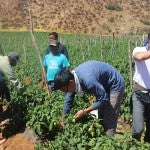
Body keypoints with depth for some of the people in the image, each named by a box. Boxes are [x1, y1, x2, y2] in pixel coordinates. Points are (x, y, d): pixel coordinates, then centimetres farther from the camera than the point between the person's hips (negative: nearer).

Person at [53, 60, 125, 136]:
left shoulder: (88, 80, -38)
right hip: (103, 85, 8)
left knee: (109, 121, -7)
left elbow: (104, 99, -26)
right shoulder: (71, 77, -12)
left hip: (114, 86, -8)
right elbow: (68, 101, 2)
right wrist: (62, 121, 9)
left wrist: (84, 111, -20)